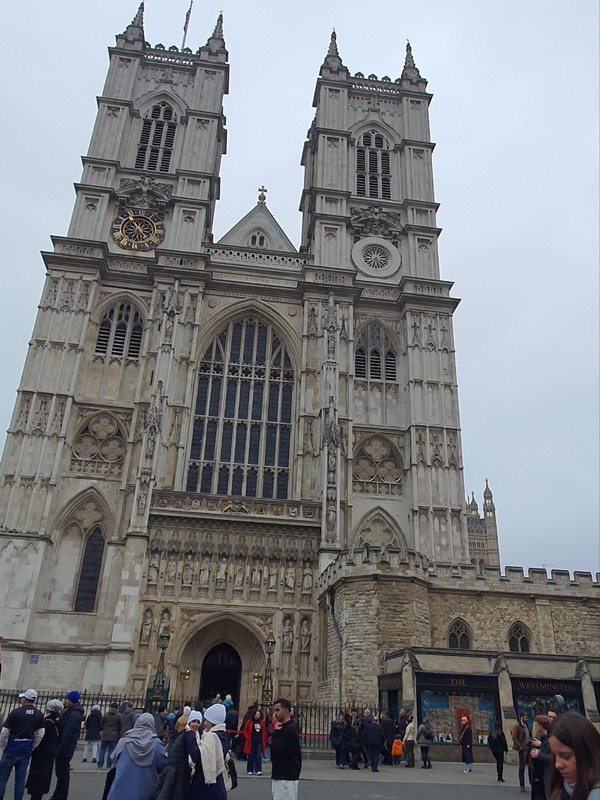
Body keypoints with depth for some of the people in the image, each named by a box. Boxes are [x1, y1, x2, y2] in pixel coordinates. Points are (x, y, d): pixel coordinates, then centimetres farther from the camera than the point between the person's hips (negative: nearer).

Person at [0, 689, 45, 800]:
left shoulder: (15, 712, -12)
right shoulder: (39, 715, -1)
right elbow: (40, 734, -1)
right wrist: (32, 748, 10)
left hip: (13, 746, -3)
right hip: (27, 749, 3)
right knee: (20, 778, 11)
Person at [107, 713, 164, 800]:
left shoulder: (124, 741, -3)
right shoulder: (156, 743, -8)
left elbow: (114, 761, 6)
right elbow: (164, 765, -5)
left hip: (122, 791, 1)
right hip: (145, 792, -1)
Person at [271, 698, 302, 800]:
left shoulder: (290, 729, -16)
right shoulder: (283, 728, 15)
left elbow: (279, 750, -21)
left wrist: (275, 733, -6)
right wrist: (275, 732, -3)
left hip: (286, 777, -9)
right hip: (279, 776, 9)